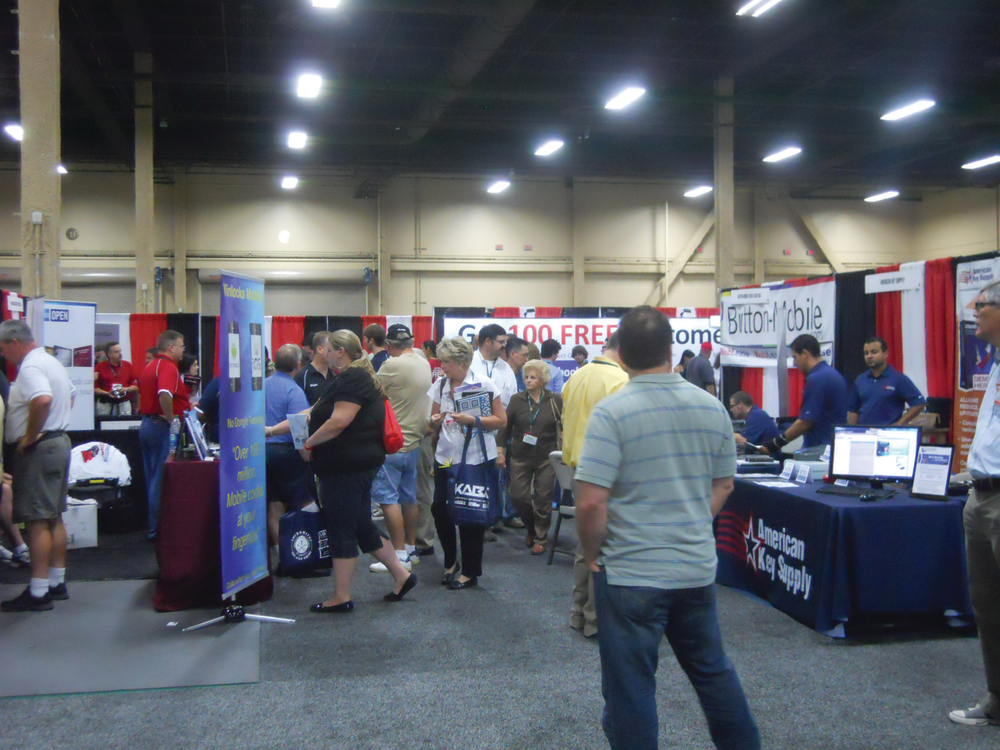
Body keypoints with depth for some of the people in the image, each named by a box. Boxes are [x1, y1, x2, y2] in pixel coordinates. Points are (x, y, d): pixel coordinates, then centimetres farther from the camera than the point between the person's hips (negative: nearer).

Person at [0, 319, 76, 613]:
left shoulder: (30, 367, -17)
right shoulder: (51, 362, 15)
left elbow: (42, 400, -35)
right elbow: (70, 394, 29)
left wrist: (30, 436, -23)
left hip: (38, 449, -10)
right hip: (58, 442, 10)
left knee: (37, 521, -7)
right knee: (54, 518, 14)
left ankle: (38, 593, -4)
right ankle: (57, 583, 22)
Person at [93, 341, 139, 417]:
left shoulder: (127, 365, 10)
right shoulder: (100, 367, 2)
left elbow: (136, 386, 11)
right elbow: (94, 388, -2)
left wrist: (127, 389, -7)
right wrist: (107, 393, -14)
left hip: (124, 404, 2)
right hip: (105, 404, -2)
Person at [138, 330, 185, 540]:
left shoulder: (150, 366, 15)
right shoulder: (168, 367, -15)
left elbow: (141, 393, 25)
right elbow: (164, 395, -32)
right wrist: (171, 419, -22)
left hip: (146, 424, 10)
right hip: (160, 427, -10)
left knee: (151, 478, 14)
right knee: (160, 480, -4)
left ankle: (153, 525, 21)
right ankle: (157, 528, -1)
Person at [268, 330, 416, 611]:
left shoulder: (352, 378, -14)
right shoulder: (354, 378, 19)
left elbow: (339, 421, -24)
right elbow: (312, 414, 18)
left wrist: (309, 443, -11)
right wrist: (272, 430, 16)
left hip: (347, 468, -10)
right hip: (356, 464, 10)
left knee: (341, 531, -2)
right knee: (362, 526, 16)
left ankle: (341, 598, 7)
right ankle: (401, 575, 21)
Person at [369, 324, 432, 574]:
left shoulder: (393, 365, -16)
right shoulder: (424, 363, 7)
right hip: (414, 440, 8)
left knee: (388, 498, -4)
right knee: (409, 497, 15)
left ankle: (400, 554, -5)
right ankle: (411, 548, 22)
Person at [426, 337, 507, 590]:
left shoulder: (484, 384, -7)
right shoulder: (440, 385, 7)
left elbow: (501, 420, -8)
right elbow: (432, 425, 14)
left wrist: (472, 420, -20)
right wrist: (434, 422, -10)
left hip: (477, 459, -4)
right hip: (446, 457, 4)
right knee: (439, 509, -2)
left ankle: (470, 572, 17)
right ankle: (451, 562, 21)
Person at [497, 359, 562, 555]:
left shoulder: (555, 400, -2)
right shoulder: (517, 399, 1)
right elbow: (505, 426, 4)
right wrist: (500, 452, 0)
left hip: (546, 458, -2)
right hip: (520, 458, 2)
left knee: (543, 499, 1)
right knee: (518, 496, 1)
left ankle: (540, 538, 18)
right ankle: (531, 529, 28)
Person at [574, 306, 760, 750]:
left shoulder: (612, 412, -17)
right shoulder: (712, 408, 1)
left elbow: (590, 502, -21)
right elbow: (723, 485, 11)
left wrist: (592, 551, -5)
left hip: (631, 574, -5)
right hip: (698, 568, 5)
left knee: (630, 690, 8)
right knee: (712, 670, 24)